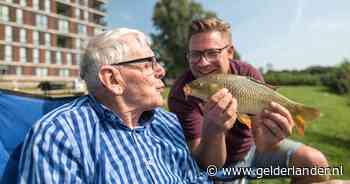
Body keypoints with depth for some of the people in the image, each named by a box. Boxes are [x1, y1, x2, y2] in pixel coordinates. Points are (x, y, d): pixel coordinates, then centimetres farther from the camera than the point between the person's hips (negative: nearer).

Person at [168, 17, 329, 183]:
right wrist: (212, 130, -46)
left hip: (253, 149, 2)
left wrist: (268, 139, -44)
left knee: (315, 162, -8)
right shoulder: (181, 94, -26)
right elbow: (207, 166, -26)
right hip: (220, 166, -1)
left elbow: (262, 146, -20)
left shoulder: (248, 75, -19)